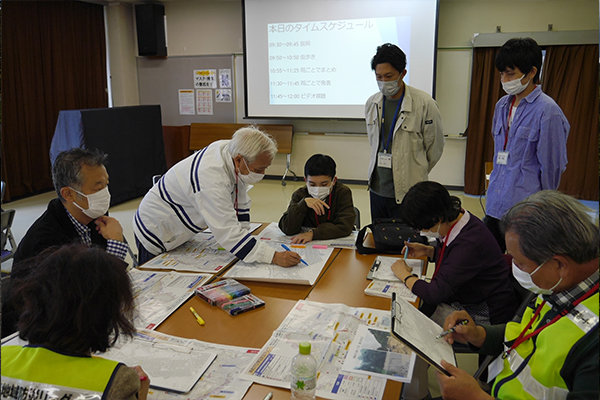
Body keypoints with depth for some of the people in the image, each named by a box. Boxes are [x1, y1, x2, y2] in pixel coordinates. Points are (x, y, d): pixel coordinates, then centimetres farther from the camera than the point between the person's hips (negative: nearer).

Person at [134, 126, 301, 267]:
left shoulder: (230, 148, -14)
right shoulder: (213, 179, -40)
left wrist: (243, 240, -6)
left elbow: (240, 202, -3)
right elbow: (229, 232, -42)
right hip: (154, 232, -8)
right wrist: (274, 257, -44)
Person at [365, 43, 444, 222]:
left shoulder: (424, 104, -11)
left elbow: (434, 148, -1)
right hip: (377, 189, 5)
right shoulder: (372, 103, 5)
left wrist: (414, 174, 10)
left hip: (408, 194, -5)